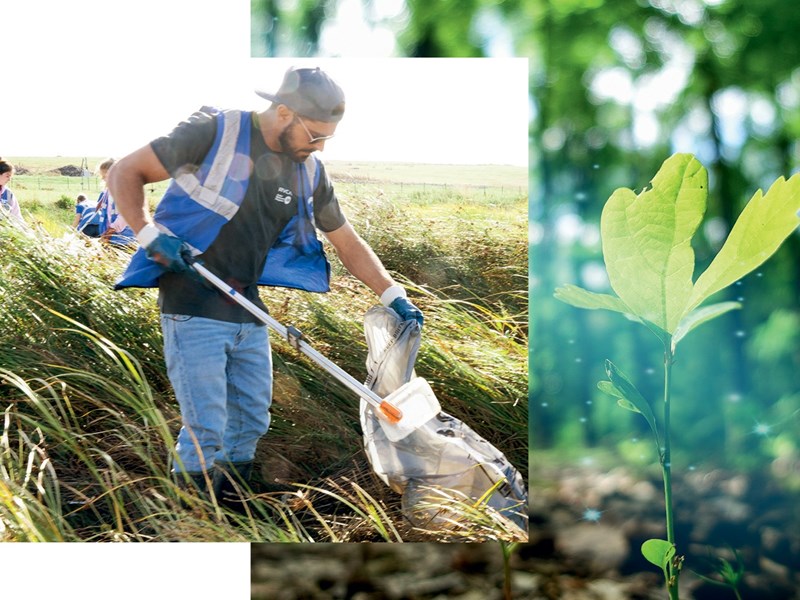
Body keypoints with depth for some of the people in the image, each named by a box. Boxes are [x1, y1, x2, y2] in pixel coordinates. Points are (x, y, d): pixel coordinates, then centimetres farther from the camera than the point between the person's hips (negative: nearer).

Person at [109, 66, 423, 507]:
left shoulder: (309, 172, 7)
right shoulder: (214, 132, -11)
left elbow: (347, 242, 18)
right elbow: (125, 174, -7)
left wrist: (394, 296, 10)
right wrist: (150, 236, -19)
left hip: (249, 313, 7)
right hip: (193, 308, -6)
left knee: (251, 424, 11)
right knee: (204, 433, -9)